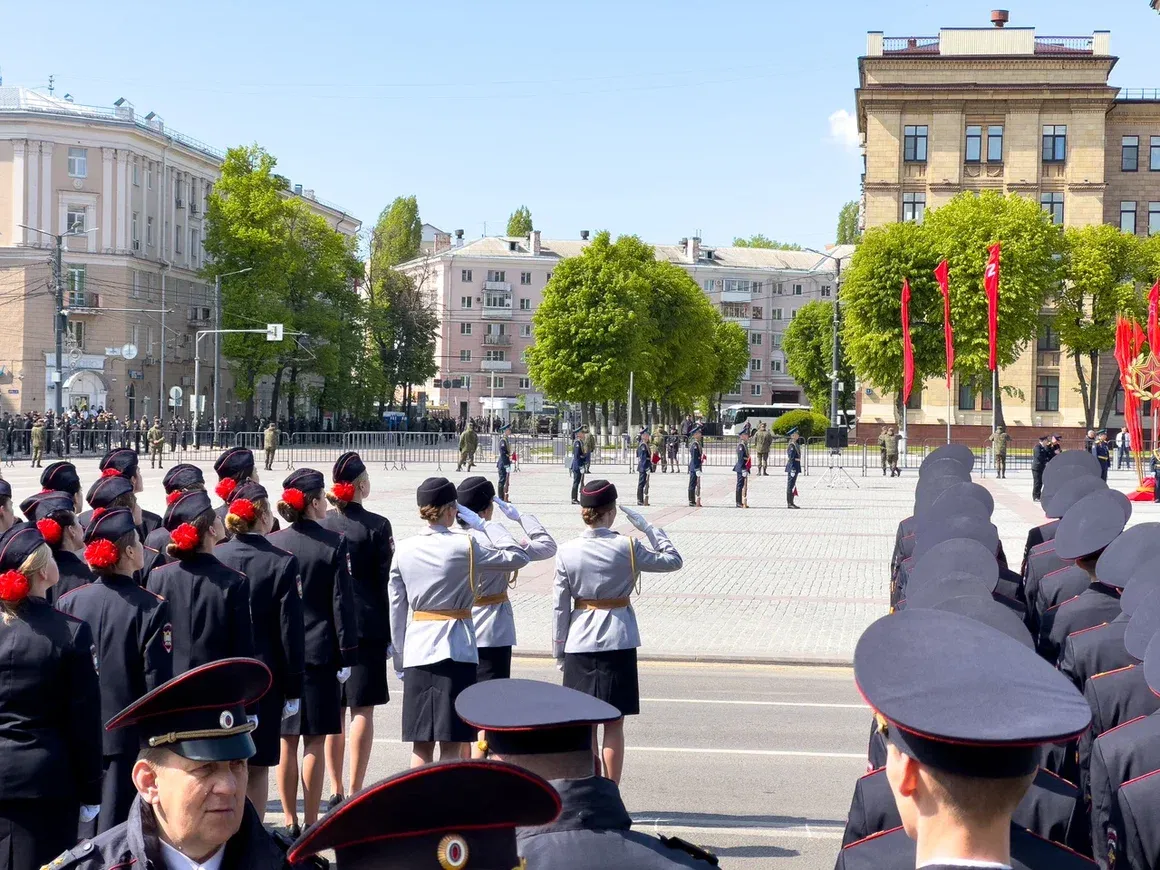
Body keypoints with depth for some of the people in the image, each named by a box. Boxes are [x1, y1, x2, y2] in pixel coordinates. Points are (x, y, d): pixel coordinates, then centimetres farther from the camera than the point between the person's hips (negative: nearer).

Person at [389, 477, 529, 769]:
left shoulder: (404, 549, 4)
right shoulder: (466, 545, -8)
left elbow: (396, 608, 9)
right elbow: (518, 557, 0)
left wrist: (399, 657, 18)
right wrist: (485, 526, 6)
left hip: (417, 647, 4)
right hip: (456, 646, -4)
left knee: (420, 746, 8)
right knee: (451, 744, 0)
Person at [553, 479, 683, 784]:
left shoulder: (567, 551, -5)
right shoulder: (628, 547, -9)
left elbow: (560, 606, -1)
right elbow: (673, 561, 3)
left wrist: (559, 650, 8)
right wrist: (647, 528, 5)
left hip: (579, 644, 2)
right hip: (618, 642, -2)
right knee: (613, 725, 5)